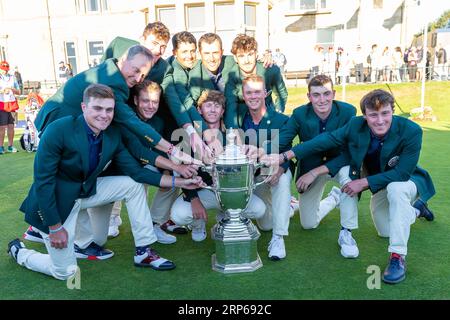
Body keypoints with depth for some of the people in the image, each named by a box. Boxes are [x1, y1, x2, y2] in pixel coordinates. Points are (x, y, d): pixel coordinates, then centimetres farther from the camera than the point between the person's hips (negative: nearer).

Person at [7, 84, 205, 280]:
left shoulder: (113, 135, -8)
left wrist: (178, 182, -13)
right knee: (65, 272, -3)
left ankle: (143, 251, 2)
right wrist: (55, 228, -19)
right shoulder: (59, 130, -25)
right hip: (54, 200, -6)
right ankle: (18, 251, 26)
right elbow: (42, 180, -22)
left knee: (134, 185, -6)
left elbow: (136, 171, -5)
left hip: (87, 190, 6)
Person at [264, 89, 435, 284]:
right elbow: (326, 140, -22)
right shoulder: (356, 125, -23)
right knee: (385, 232, 17)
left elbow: (402, 173, -31)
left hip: (406, 180, -5)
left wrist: (364, 182, -32)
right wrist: (285, 156, -27)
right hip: (381, 185, 5)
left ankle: (398, 257, -29)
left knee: (396, 189, -40)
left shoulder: (411, 131, -32)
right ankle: (416, 208, 48)